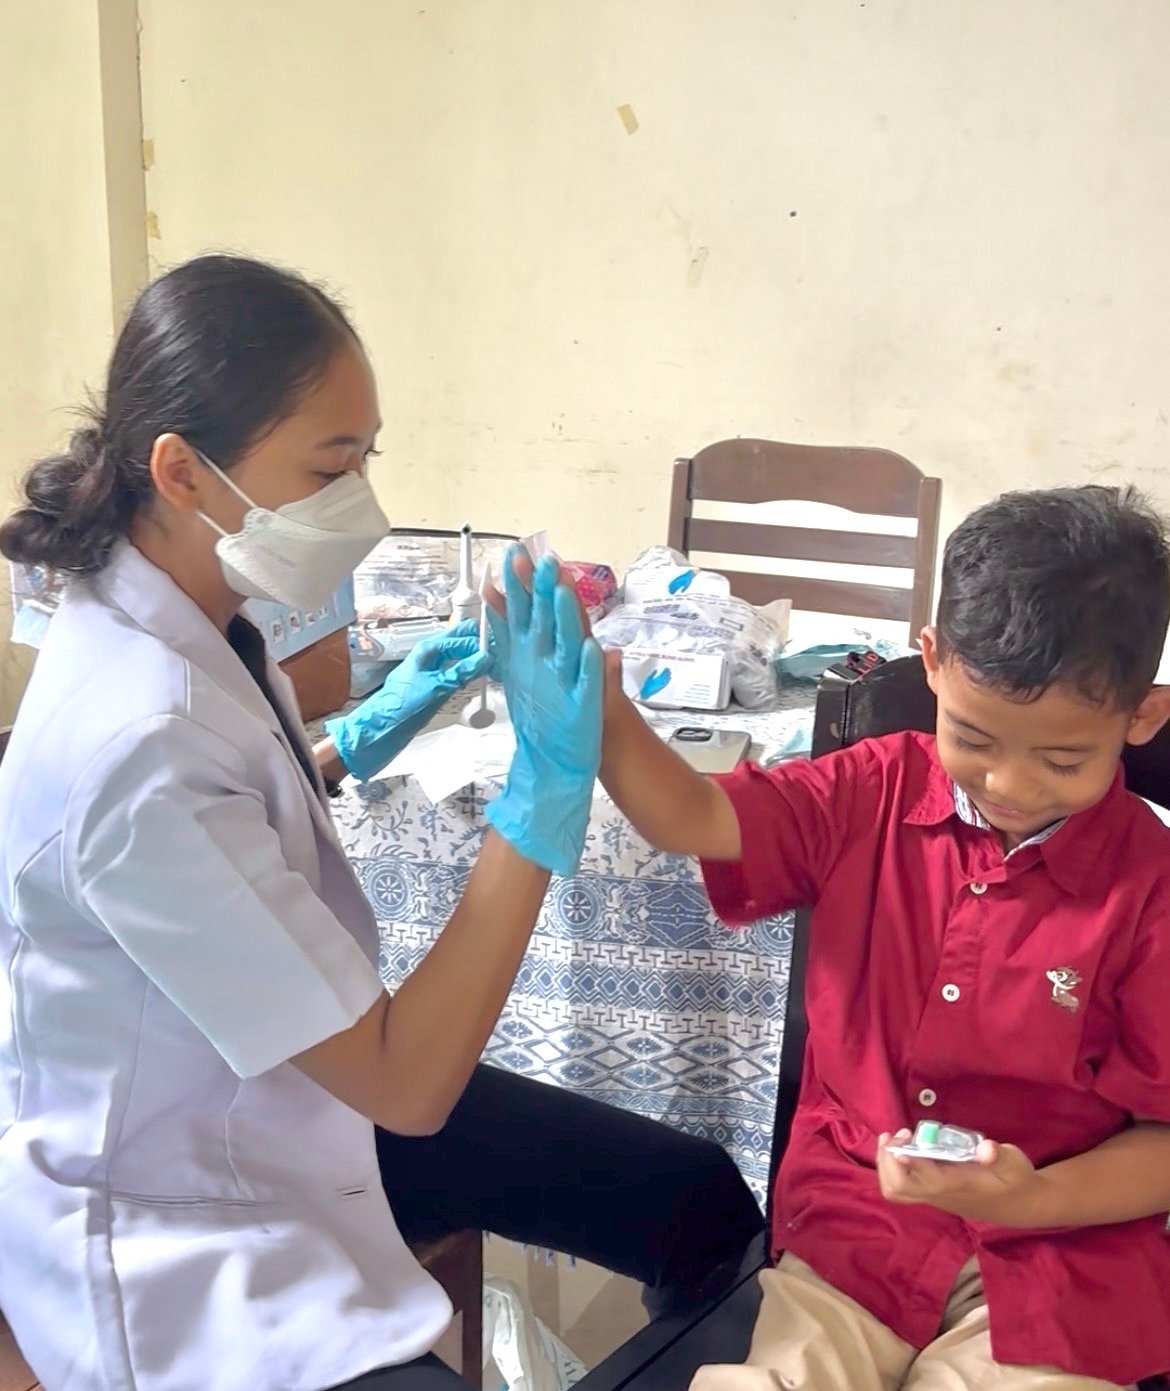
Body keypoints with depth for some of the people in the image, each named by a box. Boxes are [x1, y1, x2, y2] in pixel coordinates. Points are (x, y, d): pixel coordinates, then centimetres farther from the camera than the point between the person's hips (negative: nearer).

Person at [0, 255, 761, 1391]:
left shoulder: (170, 620, -6)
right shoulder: (137, 741, -33)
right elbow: (405, 1087, -26)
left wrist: (359, 737, 3)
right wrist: (547, 785, -28)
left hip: (299, 1093, 9)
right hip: (175, 1241, -8)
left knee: (703, 1203, 8)